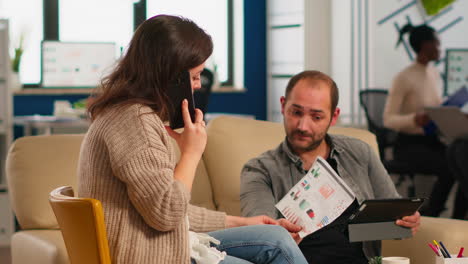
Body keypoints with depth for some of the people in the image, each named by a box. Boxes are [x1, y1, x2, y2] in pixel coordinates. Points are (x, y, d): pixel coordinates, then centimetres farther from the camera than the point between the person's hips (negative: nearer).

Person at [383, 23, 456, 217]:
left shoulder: (435, 74, 11)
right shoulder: (404, 78, -13)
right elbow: (388, 119, -15)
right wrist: (415, 120, -33)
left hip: (433, 141, 7)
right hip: (409, 144, -7)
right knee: (448, 168, -29)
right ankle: (428, 216, -12)